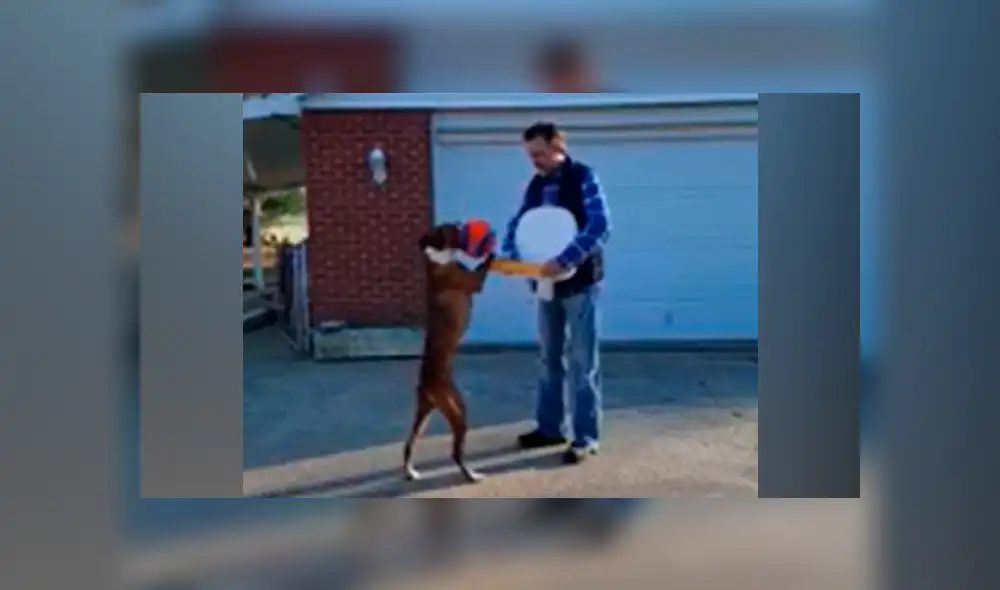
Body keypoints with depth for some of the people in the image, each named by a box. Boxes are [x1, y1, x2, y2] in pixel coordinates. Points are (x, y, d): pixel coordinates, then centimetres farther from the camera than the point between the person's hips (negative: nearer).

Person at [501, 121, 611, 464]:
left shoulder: (583, 177, -10)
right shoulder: (535, 185, 8)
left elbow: (601, 226, -22)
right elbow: (517, 224, 13)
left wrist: (564, 260, -31)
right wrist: (509, 255, -8)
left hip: (580, 282, -6)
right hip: (546, 282, 6)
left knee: (582, 361, 0)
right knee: (550, 358, 13)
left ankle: (586, 436, 9)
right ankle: (551, 427, 25)